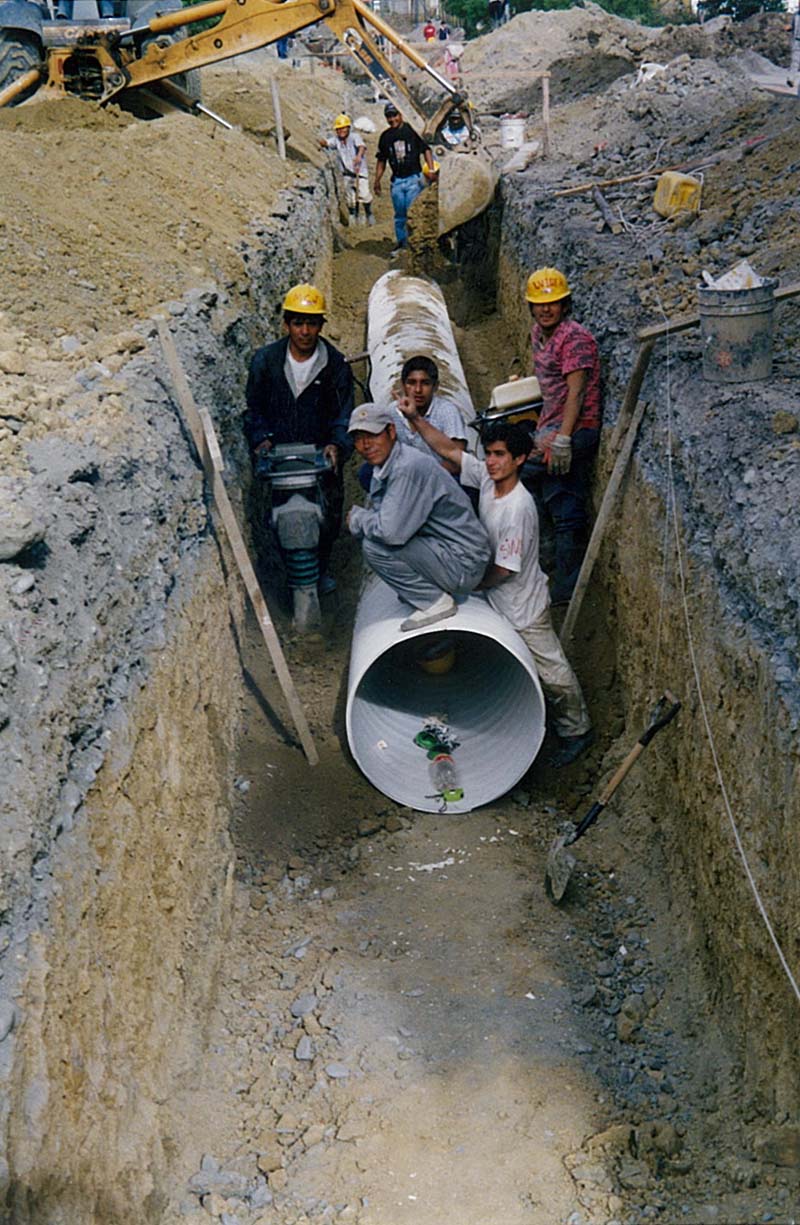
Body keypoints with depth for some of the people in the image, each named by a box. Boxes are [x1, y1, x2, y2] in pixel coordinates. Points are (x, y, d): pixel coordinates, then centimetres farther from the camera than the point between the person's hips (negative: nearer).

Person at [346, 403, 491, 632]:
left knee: (375, 547, -20)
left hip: (463, 565, -10)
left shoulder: (409, 467, -24)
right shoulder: (382, 468, 9)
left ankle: (436, 602, -9)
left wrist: (357, 517, -11)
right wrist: (362, 519, -7)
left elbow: (391, 531, -30)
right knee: (370, 534, 14)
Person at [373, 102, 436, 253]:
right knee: (399, 215, 8)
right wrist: (377, 181, 13)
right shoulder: (385, 136, 10)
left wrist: (431, 170, -11)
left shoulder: (412, 130, -1)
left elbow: (426, 149, 1)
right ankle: (401, 243, 18)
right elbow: (381, 160, 17)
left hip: (414, 178, -4)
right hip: (397, 181, 4)